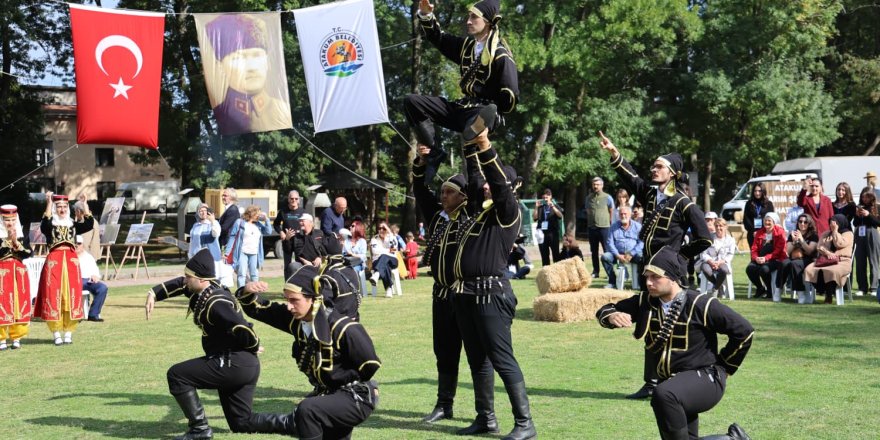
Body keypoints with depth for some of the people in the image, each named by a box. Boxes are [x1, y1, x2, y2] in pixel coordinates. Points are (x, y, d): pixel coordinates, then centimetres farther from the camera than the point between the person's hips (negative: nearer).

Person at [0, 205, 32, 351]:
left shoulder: (22, 236, 9)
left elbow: (28, 253, -1)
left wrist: (16, 243, -12)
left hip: (19, 273, 3)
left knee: (19, 304, 3)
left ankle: (16, 338, 10)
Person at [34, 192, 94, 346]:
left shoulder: (73, 226, 14)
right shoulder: (49, 225, 6)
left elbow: (89, 225, -3)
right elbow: (45, 223, -18)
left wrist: (84, 204, -8)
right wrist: (49, 203, -22)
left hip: (71, 262, 3)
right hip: (54, 262, -3)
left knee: (72, 298, 2)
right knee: (53, 297, -4)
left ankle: (68, 333, 9)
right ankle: (56, 334, 3)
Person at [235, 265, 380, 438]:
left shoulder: (341, 328, -26)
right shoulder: (295, 319, -6)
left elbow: (370, 365, -22)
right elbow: (257, 308, -2)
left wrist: (341, 382, -12)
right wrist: (248, 291, -24)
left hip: (357, 398, -8)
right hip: (327, 394, 8)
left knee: (307, 410, -31)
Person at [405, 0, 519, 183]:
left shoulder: (501, 56, -13)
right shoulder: (467, 45, 10)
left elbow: (510, 99, -15)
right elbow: (438, 38, 20)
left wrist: (489, 111, -12)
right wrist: (426, 15, 4)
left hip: (484, 114, -8)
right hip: (462, 109, 8)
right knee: (411, 102, -2)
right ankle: (433, 151, -5)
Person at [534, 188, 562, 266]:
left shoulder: (554, 206, 7)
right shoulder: (540, 207, 12)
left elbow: (560, 215, -9)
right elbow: (534, 218, 3)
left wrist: (552, 206, -20)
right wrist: (536, 207, -7)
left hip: (553, 233, -2)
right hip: (542, 233, 2)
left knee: (556, 255, -4)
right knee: (544, 256, 6)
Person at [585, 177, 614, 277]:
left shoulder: (607, 198, -1)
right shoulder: (589, 198, 10)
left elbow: (612, 213, 3)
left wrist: (611, 225, 0)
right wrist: (589, 224, 10)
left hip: (604, 227, -4)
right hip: (592, 228, 4)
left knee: (607, 250, -3)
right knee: (594, 251, 9)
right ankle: (595, 272, 17)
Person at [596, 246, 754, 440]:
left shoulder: (700, 305, -16)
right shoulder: (645, 302, 0)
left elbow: (744, 331, -11)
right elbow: (605, 311, 4)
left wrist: (723, 367, -3)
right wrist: (612, 316, -21)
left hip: (705, 379, -7)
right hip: (675, 385, 7)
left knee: (663, 395, -35)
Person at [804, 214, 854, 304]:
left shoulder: (848, 233, 7)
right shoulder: (825, 234, 23)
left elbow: (839, 244, -11)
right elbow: (820, 247, 8)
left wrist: (835, 231, -5)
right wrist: (827, 253, -11)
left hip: (842, 261, -5)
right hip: (824, 260, 5)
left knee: (832, 271, -39)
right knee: (809, 269, -24)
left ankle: (829, 296, -27)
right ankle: (822, 292, -22)